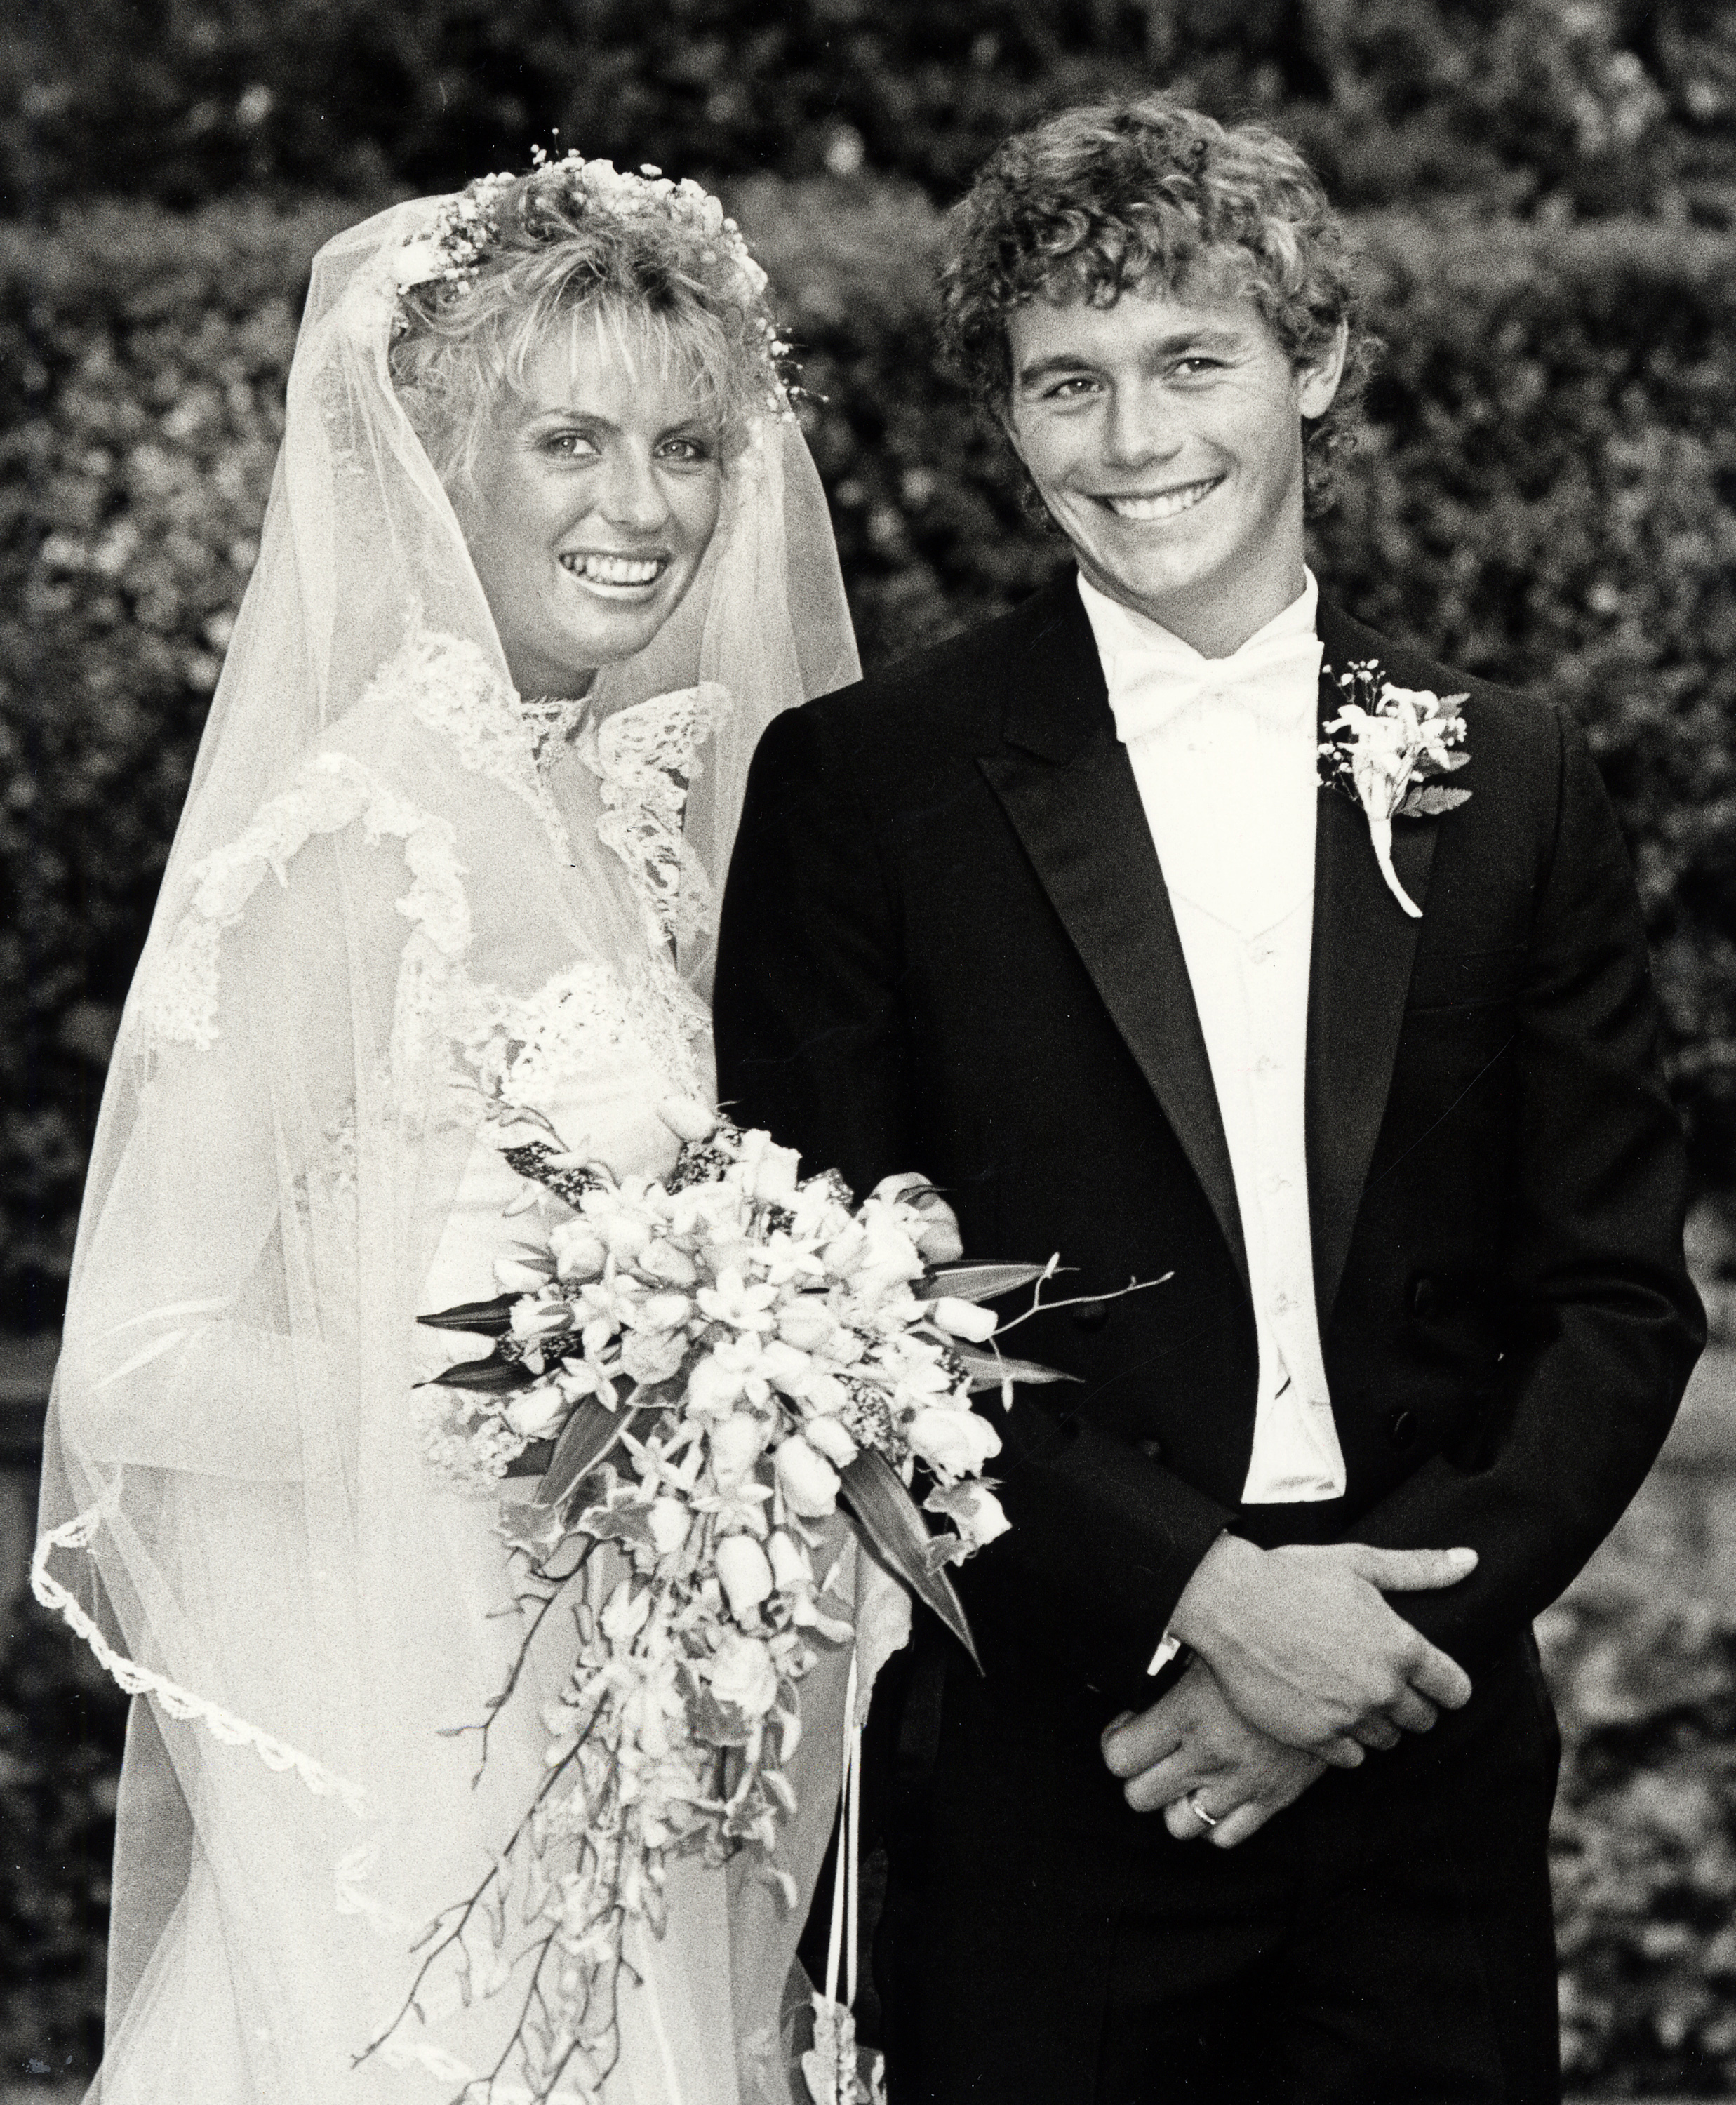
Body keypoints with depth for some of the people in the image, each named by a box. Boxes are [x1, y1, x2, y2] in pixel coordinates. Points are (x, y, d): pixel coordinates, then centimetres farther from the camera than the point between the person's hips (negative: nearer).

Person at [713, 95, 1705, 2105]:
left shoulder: (1508, 782, 6)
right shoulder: (857, 784, -1)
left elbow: (1620, 1300, 6)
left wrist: (1400, 1615, -8)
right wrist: (1198, 1592, -13)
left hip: (1431, 1770, 2)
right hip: (1034, 1784, -2)